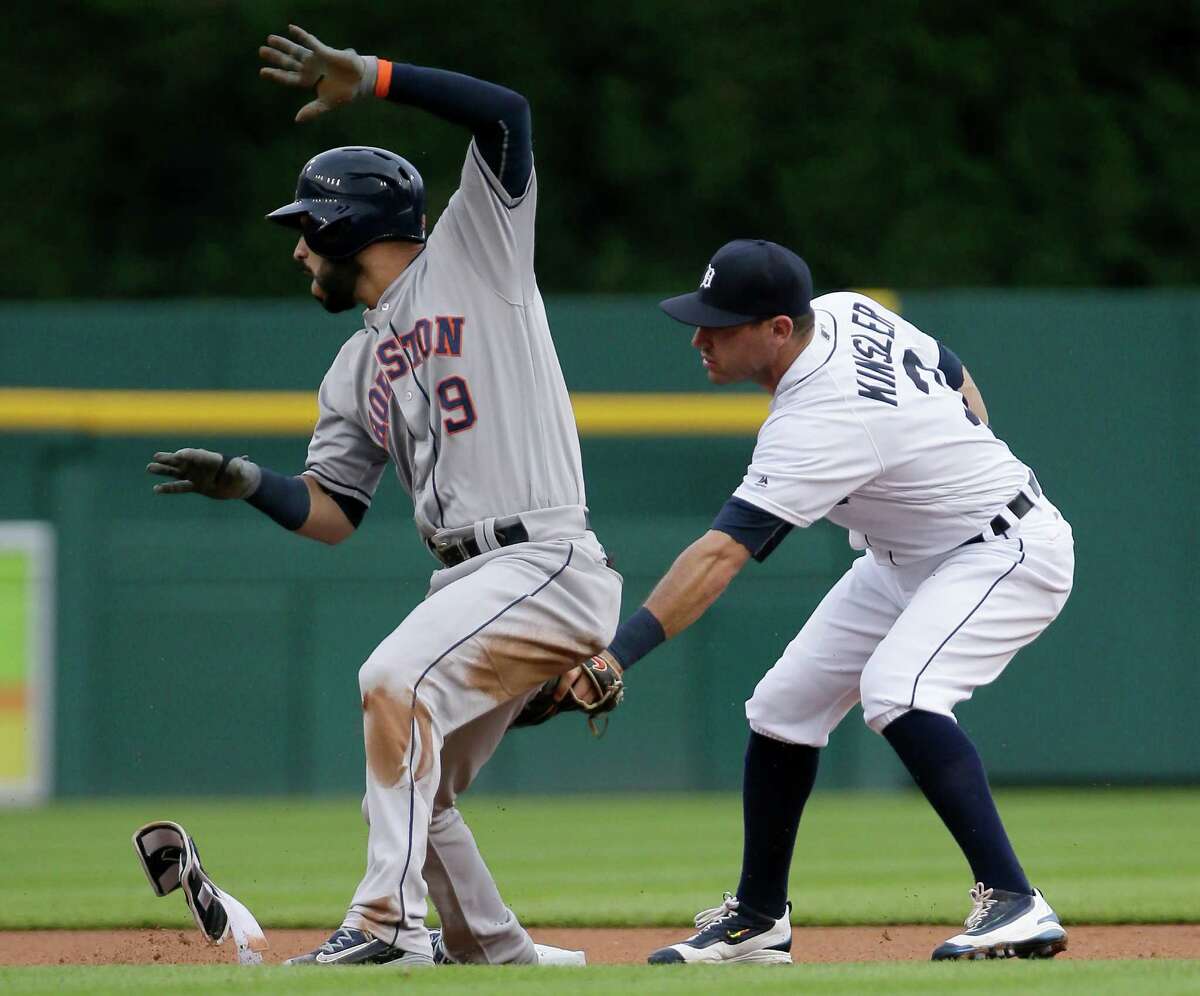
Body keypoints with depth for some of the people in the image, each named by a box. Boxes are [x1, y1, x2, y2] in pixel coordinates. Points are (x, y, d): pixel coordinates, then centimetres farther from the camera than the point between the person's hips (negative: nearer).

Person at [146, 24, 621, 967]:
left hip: (549, 567, -9)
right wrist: (248, 481, 0)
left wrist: (369, 76, -15)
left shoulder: (472, 255, 2)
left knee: (397, 678, -27)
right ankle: (497, 954, 27)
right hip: (469, 583, 9)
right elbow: (332, 513, 18)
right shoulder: (356, 369, 21)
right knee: (413, 791, 11)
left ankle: (388, 923, -30)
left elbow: (505, 113, -11)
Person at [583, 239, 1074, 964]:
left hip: (1008, 552, -10)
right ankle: (758, 922, 19)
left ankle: (1015, 905, -32)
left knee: (895, 688, -33)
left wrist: (617, 653, -46)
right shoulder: (845, 312, -9)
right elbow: (959, 380, 7)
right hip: (903, 559, 10)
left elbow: (718, 558, -40)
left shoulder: (819, 423, -34)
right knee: (784, 705, 6)